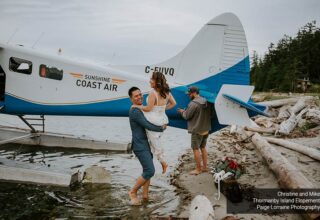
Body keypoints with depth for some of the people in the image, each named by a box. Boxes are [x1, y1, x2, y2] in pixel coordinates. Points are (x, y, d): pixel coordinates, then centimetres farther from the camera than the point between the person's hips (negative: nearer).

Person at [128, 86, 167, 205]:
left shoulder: (140, 110, 15)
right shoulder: (135, 112, -17)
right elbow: (148, 126, -20)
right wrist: (162, 128, -4)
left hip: (145, 144, 10)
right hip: (140, 146, -10)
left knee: (147, 170, 12)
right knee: (150, 171, -13)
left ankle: (145, 194, 20)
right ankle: (133, 192, 2)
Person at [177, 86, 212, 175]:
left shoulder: (193, 103, -20)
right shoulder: (206, 102, 5)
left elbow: (186, 116, -15)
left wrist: (182, 111, 8)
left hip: (197, 130, -8)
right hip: (206, 129, 8)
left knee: (196, 149, 3)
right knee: (203, 148, 18)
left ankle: (198, 169, 10)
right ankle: (204, 167, 25)